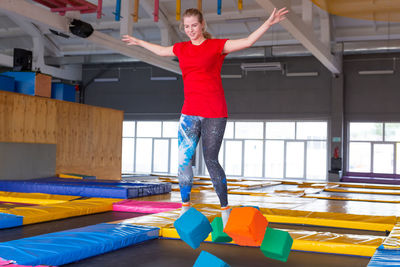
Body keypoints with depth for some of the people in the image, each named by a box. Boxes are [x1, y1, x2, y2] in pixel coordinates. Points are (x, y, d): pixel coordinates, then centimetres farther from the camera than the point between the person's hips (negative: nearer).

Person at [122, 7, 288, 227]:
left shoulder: (216, 45, 0)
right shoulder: (182, 49, 13)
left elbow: (247, 41, -5)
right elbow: (160, 51, 32)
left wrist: (269, 23, -14)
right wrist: (139, 42, 45)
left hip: (214, 114, -4)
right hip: (189, 113, 4)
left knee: (211, 161, -1)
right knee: (183, 160, -3)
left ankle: (225, 209, 14)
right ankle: (185, 206, 11)